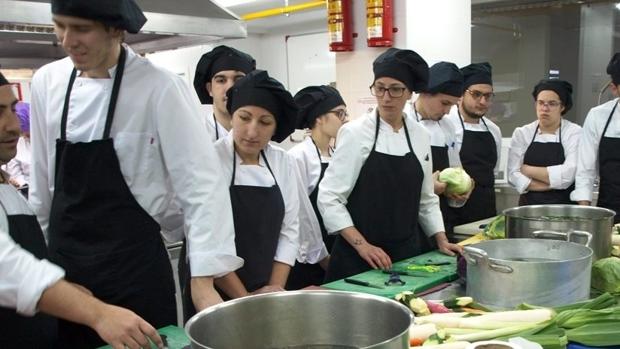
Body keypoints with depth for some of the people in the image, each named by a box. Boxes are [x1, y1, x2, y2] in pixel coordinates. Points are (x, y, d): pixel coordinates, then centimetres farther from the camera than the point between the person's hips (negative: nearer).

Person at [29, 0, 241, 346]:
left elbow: (201, 184, -17)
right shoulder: (46, 82, 2)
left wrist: (204, 279, -22)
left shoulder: (161, 88, -14)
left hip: (135, 265, -4)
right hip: (62, 262, 5)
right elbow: (42, 180, 11)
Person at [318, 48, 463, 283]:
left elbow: (426, 198, 14)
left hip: (406, 254, 5)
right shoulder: (355, 133, -11)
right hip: (358, 258, -4)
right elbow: (329, 198, -12)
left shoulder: (421, 136, 4)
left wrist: (442, 241, 7)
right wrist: (362, 244, -17)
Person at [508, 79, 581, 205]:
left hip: (564, 207, -1)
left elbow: (568, 174, -10)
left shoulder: (574, 132, 1)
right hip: (529, 205, 1)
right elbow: (514, 175, -3)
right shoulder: (521, 133, 5)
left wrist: (528, 170, -5)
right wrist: (554, 183, -9)